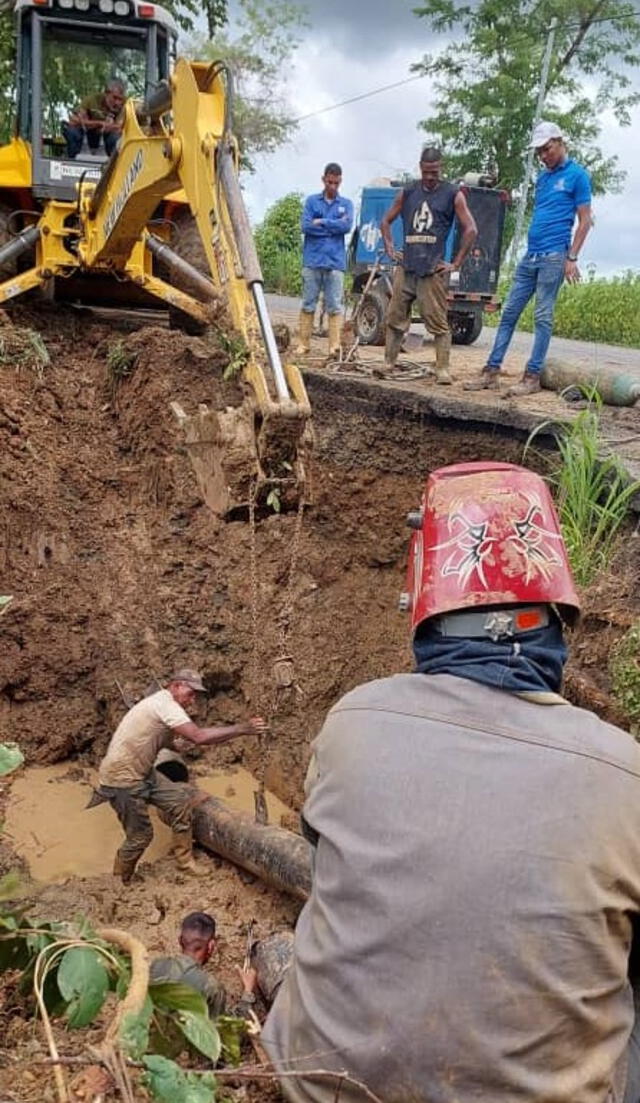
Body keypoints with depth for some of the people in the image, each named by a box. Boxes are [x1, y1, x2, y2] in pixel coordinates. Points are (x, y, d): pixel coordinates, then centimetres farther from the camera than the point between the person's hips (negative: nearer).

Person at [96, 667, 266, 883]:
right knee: (140, 835, 1)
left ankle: (184, 860, 17)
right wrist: (242, 729, -29)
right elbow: (198, 737, -32)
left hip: (142, 772, 10)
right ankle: (118, 884, 24)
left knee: (181, 799, 5)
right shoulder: (164, 704, -22)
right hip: (121, 779, -10)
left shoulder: (162, 703, 9)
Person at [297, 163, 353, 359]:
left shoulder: (346, 204, 12)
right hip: (312, 261, 0)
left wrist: (322, 222, -6)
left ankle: (335, 346, -3)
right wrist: (334, 226, -4)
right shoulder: (311, 201, 10)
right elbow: (306, 226, -5)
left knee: (335, 306, -2)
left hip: (335, 262, 0)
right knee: (308, 305, 3)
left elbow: (347, 226, -7)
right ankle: (303, 345, 7)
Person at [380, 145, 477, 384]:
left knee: (438, 323, -6)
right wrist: (390, 249, 12)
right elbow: (386, 221, 24)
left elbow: (470, 230, 1)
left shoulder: (453, 195, 4)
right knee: (394, 318, 5)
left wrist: (456, 263, -4)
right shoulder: (407, 193, 14)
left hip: (433, 269, -4)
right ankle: (388, 365, 13)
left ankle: (442, 370, -5)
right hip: (406, 267, 4)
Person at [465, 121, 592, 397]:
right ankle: (492, 371, 6)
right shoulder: (543, 177, 19)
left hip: (553, 257, -7)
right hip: (530, 255, 7)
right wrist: (532, 246, 16)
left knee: (543, 317, -4)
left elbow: (585, 220, -5)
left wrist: (572, 258, -12)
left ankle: (532, 377, 0)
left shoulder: (577, 175, -2)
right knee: (509, 312, 4)